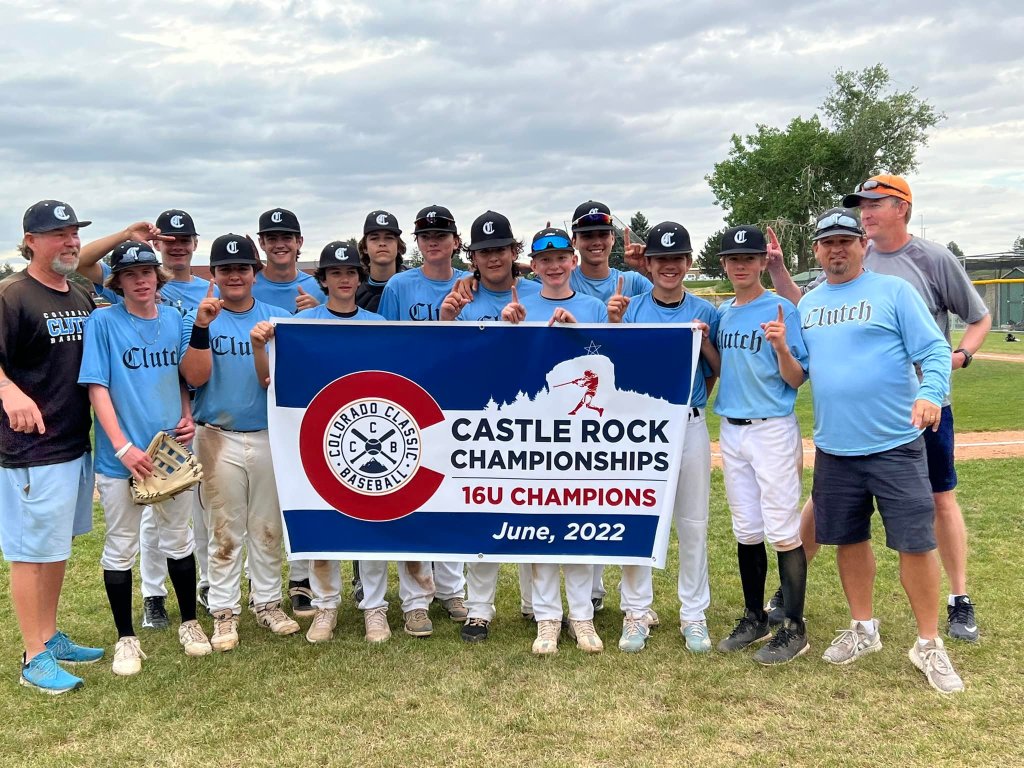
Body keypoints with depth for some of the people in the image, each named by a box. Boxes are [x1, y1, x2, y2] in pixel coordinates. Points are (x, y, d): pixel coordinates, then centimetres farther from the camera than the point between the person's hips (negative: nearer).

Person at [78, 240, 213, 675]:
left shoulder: (176, 321, 5)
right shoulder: (103, 324, -6)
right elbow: (97, 389, -10)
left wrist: (188, 418, -4)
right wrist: (123, 447, -18)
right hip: (120, 456, -3)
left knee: (178, 541, 15)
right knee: (120, 549, 7)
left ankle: (189, 623, 31)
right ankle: (126, 638, 20)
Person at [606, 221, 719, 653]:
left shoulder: (705, 312, 6)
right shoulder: (630, 308, 4)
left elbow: (720, 373, 10)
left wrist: (704, 342, -7)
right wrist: (614, 325, -13)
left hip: (690, 426, 1)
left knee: (693, 522, 6)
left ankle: (694, 614, 19)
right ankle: (637, 612, 16)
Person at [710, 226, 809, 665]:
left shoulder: (781, 310, -7)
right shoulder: (722, 314, 11)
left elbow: (796, 380, -11)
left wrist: (782, 347, -28)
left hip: (773, 430, -6)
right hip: (731, 431, 6)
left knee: (783, 531, -5)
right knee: (746, 531, 13)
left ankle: (794, 629, 4)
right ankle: (754, 619, 24)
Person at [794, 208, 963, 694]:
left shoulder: (894, 291, -2)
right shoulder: (807, 304, 12)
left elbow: (934, 351, -8)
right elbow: (800, 371, 15)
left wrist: (930, 392, -26)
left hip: (895, 445, -5)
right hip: (832, 448, 5)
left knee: (915, 542, -3)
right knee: (848, 539, 14)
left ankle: (929, 644, 13)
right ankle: (863, 629, 32)